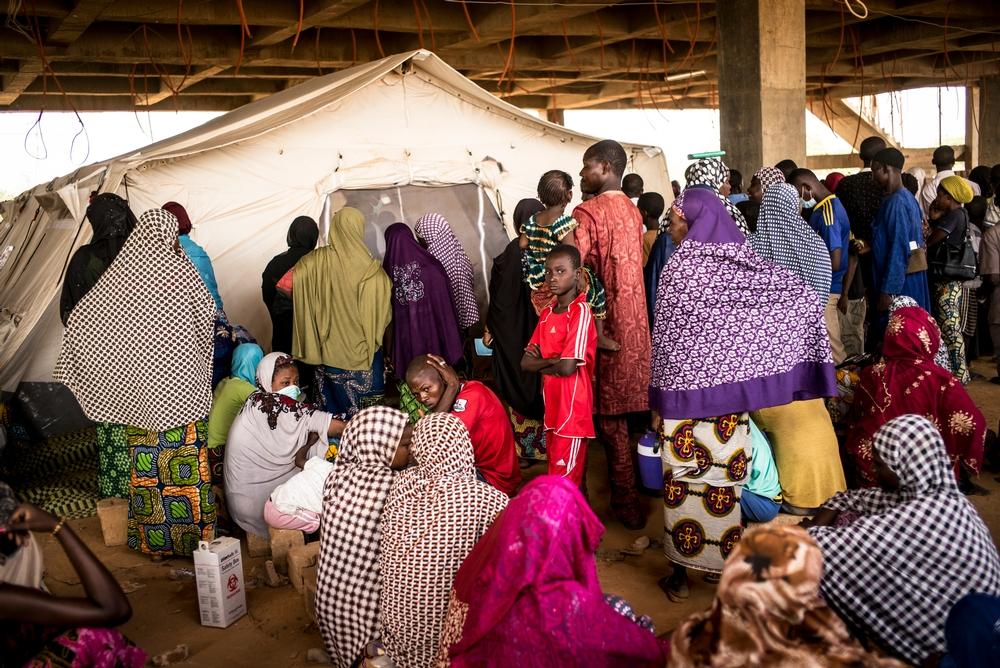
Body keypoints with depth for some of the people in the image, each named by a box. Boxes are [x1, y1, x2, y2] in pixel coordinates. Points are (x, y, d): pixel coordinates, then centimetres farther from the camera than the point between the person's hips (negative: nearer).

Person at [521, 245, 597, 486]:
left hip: (573, 407, -7)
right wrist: (554, 360, -11)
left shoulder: (581, 311, -14)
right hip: (552, 406, 7)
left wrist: (541, 362, -3)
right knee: (569, 476, 17)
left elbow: (567, 367, -21)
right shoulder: (546, 313, 10)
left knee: (564, 480, -2)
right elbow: (526, 362, 6)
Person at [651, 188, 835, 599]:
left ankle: (681, 573, 14)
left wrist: (658, 397, -3)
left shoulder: (680, 264, -10)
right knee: (728, 473, 12)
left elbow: (665, 337, -9)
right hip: (732, 388, 4)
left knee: (683, 478, 6)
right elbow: (804, 297, -3)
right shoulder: (743, 260, 1)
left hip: (686, 387, -4)